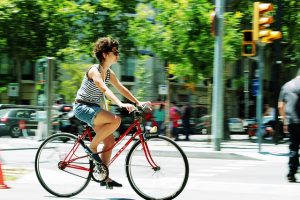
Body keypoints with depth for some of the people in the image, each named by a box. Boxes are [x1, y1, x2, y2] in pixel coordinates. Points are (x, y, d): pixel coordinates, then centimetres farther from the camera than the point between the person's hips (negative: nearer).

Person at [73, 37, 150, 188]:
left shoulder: (109, 73, 9)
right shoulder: (94, 70, -19)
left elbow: (121, 88, 10)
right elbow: (104, 89, -33)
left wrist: (138, 103, 0)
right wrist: (120, 104, -46)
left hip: (94, 108, 9)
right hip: (82, 107, -9)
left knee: (109, 141, 1)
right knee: (115, 120, -30)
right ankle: (92, 147, -14)